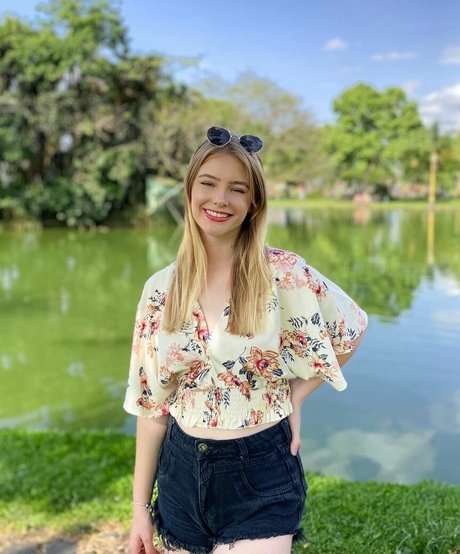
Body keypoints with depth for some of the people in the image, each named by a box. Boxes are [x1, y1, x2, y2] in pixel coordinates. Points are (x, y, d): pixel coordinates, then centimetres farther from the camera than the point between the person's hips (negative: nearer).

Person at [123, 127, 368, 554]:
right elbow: (151, 404, 1)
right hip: (182, 471, 3)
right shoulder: (161, 289, -4)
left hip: (261, 475, -3)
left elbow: (351, 329, 3)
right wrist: (140, 507, 3)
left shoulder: (283, 274, -13)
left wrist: (294, 395, -5)